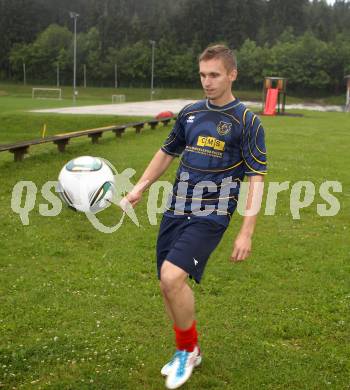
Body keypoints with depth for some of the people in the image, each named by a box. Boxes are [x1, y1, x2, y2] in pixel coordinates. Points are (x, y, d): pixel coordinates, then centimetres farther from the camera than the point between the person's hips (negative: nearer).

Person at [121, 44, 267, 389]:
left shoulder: (247, 122, -6)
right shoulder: (190, 113, 10)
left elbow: (256, 179, -8)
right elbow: (167, 153, 22)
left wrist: (246, 234, -12)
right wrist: (140, 188, 12)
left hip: (210, 217, -6)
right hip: (175, 211, 6)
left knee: (172, 277, -22)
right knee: (168, 286, 8)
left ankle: (188, 349, 5)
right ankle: (187, 353, 32)